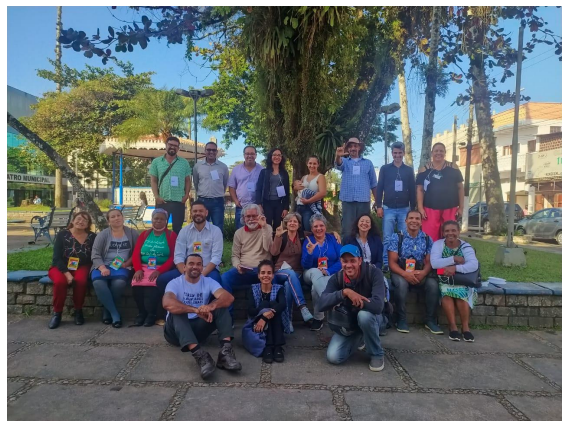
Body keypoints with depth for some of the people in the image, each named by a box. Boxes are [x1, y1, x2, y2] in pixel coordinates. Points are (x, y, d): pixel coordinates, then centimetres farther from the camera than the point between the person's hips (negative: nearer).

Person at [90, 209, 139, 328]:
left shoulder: (132, 233, 9)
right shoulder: (103, 234, 8)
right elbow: (95, 254, 0)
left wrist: (127, 263, -10)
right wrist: (102, 268, -17)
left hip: (122, 267, -1)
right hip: (103, 266, 1)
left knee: (119, 282, -35)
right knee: (98, 282, -33)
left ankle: (107, 311, -10)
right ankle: (114, 313, -22)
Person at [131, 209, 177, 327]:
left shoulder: (171, 235, 5)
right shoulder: (144, 234, 16)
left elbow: (173, 257, -5)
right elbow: (136, 254, 7)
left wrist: (159, 271, -19)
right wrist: (138, 269, -12)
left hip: (162, 269, -3)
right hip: (144, 268, 3)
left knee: (151, 285, -32)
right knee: (136, 284, -28)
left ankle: (151, 314, -9)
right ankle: (142, 312, -5)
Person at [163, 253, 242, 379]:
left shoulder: (209, 282, -2)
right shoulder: (175, 283, -10)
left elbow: (229, 297, -21)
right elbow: (167, 303, -33)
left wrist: (211, 306, -43)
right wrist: (196, 310, -44)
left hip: (199, 328, 3)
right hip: (177, 331, -2)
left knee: (221, 306, -17)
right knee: (177, 311, -33)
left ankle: (225, 350, -37)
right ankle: (199, 354, -50)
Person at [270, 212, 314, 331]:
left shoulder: (302, 237, 8)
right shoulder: (281, 236, 3)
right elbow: (274, 253, -14)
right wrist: (277, 236, -24)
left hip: (297, 272, 1)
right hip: (280, 272, -1)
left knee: (288, 284, -35)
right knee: (291, 274, -37)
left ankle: (288, 318, -30)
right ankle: (303, 307, -46)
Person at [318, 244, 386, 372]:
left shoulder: (374, 273, -24)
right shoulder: (336, 278, -14)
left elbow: (378, 305, -37)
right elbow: (322, 304, -27)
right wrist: (344, 292, -41)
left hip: (371, 319, -3)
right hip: (348, 323, 3)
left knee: (364, 315, -38)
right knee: (333, 357, -15)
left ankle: (377, 354, -10)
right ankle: (358, 339, 18)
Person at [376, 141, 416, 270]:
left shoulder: (409, 170, 9)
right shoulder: (385, 168, 5)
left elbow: (412, 190, 9)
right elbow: (379, 188, 3)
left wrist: (413, 208, 5)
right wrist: (379, 206, -4)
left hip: (405, 209, 1)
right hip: (388, 209, -1)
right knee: (387, 238, 0)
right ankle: (386, 263, 7)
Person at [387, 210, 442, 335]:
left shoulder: (427, 239, 5)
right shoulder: (397, 237, -4)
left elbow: (429, 261, 2)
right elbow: (392, 262, -8)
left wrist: (423, 272, -22)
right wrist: (405, 274, -26)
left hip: (420, 274, 3)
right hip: (400, 272, -2)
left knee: (433, 284, -26)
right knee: (401, 283, -35)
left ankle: (430, 320, -8)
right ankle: (401, 319, -17)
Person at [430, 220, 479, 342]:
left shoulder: (465, 246, -2)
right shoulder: (438, 244, -2)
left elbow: (474, 265, -19)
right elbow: (434, 263, -18)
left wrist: (455, 268, -30)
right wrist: (454, 259, -20)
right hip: (443, 280, 0)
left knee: (461, 293, -30)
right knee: (446, 293, -31)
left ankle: (465, 326, -16)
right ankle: (453, 326, -20)